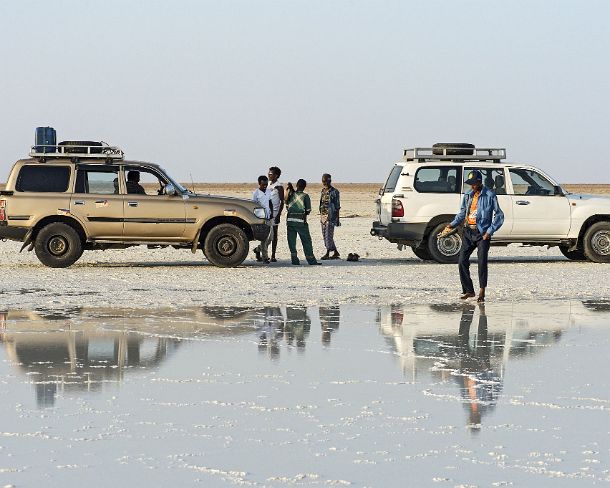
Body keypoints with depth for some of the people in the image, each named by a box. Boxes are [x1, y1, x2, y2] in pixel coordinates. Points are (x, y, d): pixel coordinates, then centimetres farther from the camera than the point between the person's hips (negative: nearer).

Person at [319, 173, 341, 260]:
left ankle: (328, 254, -9)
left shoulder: (334, 192, -8)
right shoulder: (323, 191, 14)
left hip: (331, 216, -8)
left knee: (328, 235, -10)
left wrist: (337, 219, -11)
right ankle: (335, 252, 17)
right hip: (323, 216, 8)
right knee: (325, 235, 8)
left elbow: (337, 206, -9)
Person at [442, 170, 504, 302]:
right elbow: (462, 213, 23)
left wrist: (490, 231, -12)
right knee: (462, 260, -1)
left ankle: (482, 291, -3)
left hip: (482, 233, -6)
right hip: (468, 232, 6)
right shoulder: (468, 196, 14)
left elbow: (499, 216, -4)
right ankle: (468, 290, 8)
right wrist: (452, 225, 7)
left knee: (482, 261, -10)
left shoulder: (490, 196, -4)